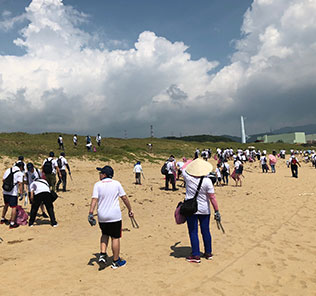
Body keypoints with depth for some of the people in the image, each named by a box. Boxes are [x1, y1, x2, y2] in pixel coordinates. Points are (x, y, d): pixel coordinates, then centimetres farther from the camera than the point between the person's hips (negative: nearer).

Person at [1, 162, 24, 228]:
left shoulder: (8, 170, 10)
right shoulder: (20, 173, -7)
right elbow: (20, 184, -14)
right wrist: (21, 193, -10)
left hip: (5, 191, 7)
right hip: (13, 193, -7)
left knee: (6, 205, 25)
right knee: (14, 207, 0)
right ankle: (12, 223, 1)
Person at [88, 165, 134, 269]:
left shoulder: (98, 184, -3)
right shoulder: (116, 183, -1)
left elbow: (94, 199, -12)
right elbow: (124, 198, 0)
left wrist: (90, 213, -14)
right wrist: (130, 210, 9)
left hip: (102, 217, 1)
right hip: (115, 216, -1)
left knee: (105, 234, 25)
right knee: (115, 237, 9)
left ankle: (102, 254, 11)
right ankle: (116, 261, 18)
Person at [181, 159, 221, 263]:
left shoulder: (188, 177, -12)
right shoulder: (207, 181, -13)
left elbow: (183, 169, 11)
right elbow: (212, 198, -12)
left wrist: (190, 162, 27)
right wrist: (217, 211, -5)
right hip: (204, 210, 2)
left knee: (193, 232, 5)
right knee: (206, 231, 14)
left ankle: (196, 255, 9)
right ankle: (208, 253, 28)